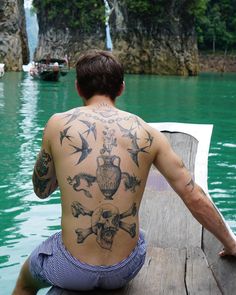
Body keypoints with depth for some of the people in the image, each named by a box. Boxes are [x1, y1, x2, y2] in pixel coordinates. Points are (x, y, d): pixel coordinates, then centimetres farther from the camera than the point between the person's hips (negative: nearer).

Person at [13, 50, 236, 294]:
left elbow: (41, 190, 8)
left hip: (70, 271, -2)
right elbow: (196, 199, 1)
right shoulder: (148, 133, -2)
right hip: (127, 270, 2)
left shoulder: (59, 124, -6)